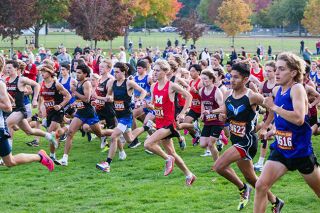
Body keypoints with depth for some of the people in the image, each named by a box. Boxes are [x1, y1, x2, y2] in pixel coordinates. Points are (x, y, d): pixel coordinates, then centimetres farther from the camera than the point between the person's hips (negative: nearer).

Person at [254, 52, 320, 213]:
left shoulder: (297, 89, -18)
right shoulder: (276, 91, 4)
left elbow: (299, 118, -33)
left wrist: (273, 107, -26)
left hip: (300, 151, -6)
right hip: (281, 150, 6)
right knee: (261, 186, -10)